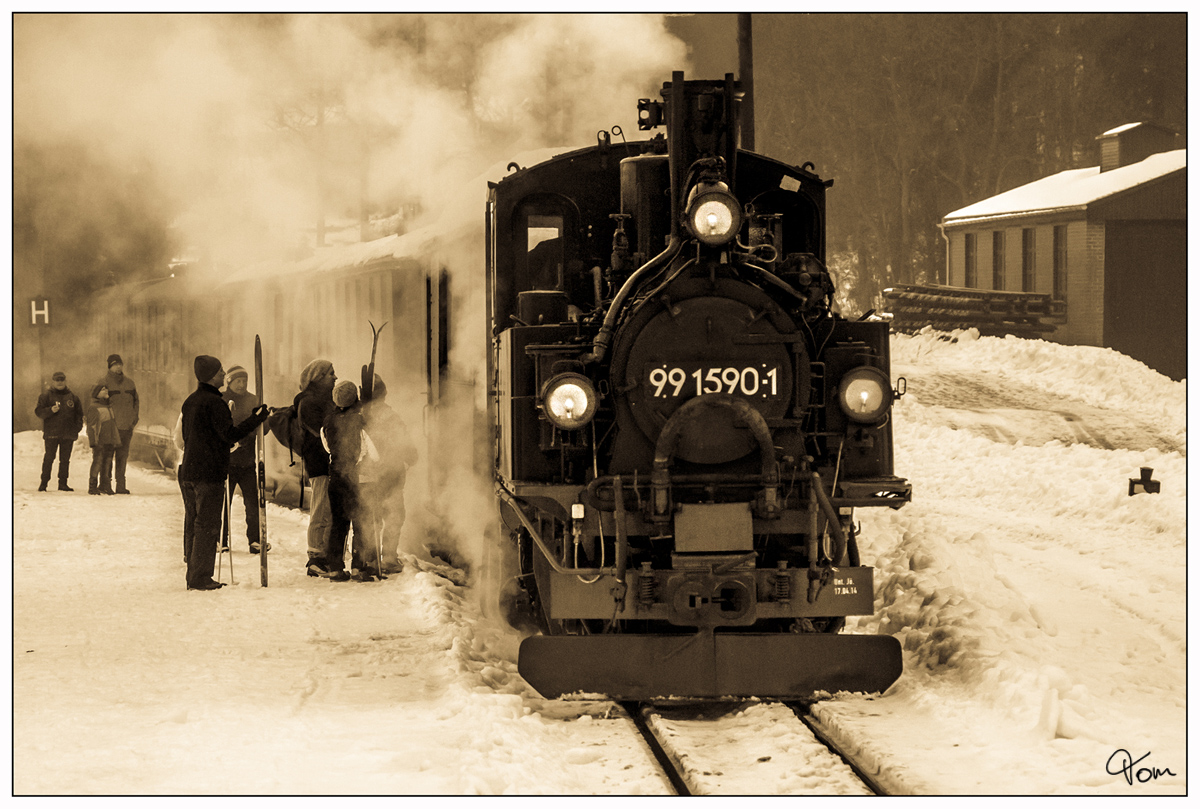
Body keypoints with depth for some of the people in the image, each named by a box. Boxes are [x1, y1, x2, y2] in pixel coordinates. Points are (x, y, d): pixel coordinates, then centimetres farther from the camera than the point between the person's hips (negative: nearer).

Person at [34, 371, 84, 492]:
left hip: (68, 434, 3)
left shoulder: (72, 396, 12)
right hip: (51, 432, -3)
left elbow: (79, 413, 17)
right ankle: (44, 483, -2)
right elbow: (38, 411, -2)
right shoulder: (46, 395, 3)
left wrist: (78, 427, 4)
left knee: (65, 459, 5)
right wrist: (51, 410, -19)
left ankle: (63, 483, 10)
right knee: (49, 458, -7)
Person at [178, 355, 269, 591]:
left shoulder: (190, 402, 13)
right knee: (207, 526, -5)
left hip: (189, 471, 9)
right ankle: (201, 578, -7)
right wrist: (256, 420, -16)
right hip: (210, 473, -9)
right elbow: (229, 435, -20)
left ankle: (193, 576, 15)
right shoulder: (214, 402, -14)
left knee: (193, 525, 12)